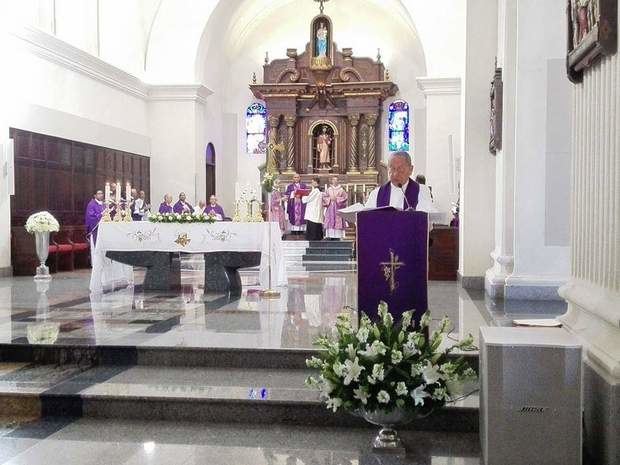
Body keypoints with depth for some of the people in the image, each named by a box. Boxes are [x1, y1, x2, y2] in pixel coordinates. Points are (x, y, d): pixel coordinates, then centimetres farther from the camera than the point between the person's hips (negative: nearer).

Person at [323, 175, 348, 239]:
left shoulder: (341, 189, 4)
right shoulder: (329, 189, 10)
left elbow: (345, 197, -2)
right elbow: (324, 197, 8)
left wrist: (337, 199, -10)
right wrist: (330, 199, -9)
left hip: (338, 207, -2)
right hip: (330, 207, 2)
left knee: (338, 221, -6)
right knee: (330, 221, -4)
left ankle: (337, 236, -5)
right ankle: (330, 236, -2)